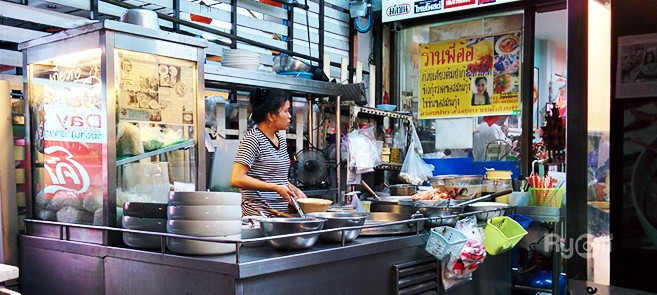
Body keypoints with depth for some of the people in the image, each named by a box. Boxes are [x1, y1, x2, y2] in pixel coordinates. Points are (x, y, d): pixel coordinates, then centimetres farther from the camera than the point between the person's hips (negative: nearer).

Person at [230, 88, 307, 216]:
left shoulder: (281, 140, 15)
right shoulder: (253, 138, -11)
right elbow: (236, 179, -19)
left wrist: (294, 190, 9)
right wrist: (276, 188, -19)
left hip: (281, 214, 8)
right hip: (259, 215, -8)